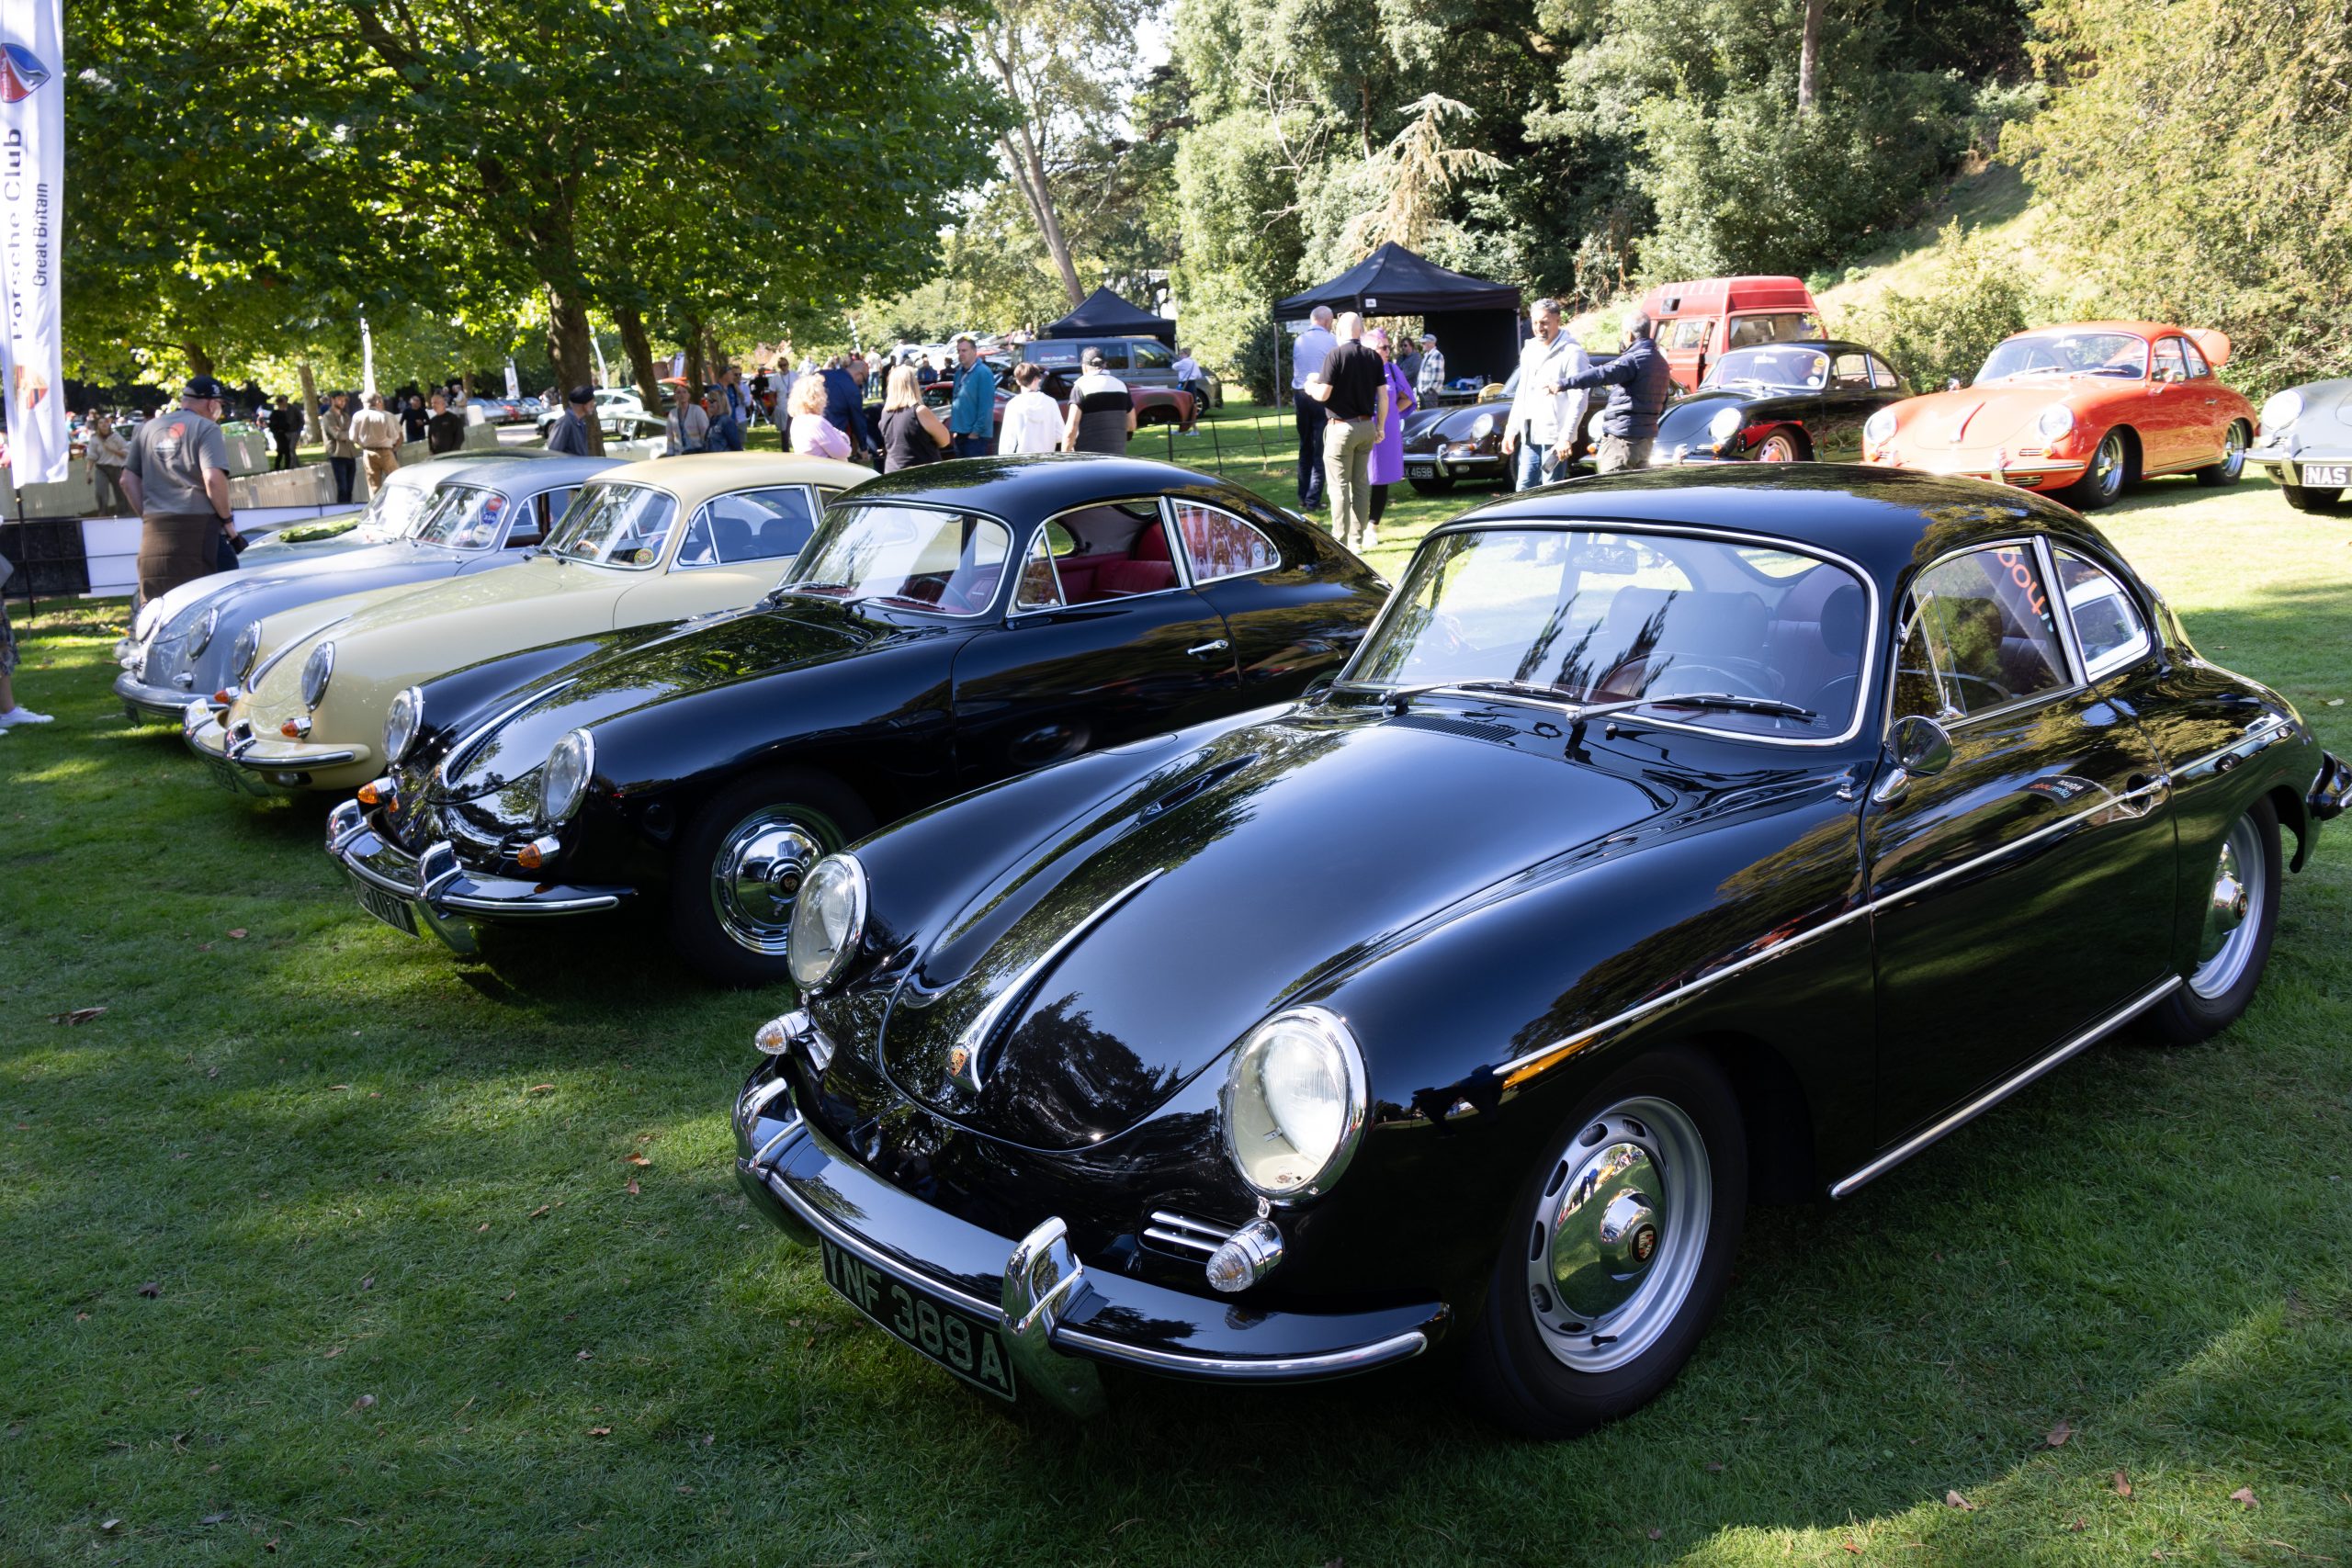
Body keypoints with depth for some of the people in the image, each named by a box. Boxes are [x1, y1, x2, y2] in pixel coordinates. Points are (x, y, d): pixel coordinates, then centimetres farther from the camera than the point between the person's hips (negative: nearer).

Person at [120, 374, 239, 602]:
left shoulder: (148, 429, 18)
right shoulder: (206, 428, -1)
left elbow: (128, 481, 16)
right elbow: (213, 479, -13)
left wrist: (147, 515, 18)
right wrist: (227, 518, -2)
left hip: (154, 531, 6)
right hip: (196, 526, -5)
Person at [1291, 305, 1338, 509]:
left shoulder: (1299, 340, 7)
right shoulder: (1331, 340, -7)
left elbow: (1294, 368, 13)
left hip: (1300, 394, 5)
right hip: (1322, 396, -5)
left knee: (1305, 448, 15)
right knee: (1320, 450, -1)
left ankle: (1303, 497, 16)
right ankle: (1312, 500, -6)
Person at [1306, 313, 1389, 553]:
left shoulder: (1336, 355, -12)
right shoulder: (1374, 358, 3)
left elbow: (1323, 394, -15)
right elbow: (1383, 396, 3)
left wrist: (1311, 387, 8)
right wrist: (1380, 427, 13)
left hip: (1341, 427, -5)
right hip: (1366, 427, 5)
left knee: (1339, 485, -1)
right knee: (1361, 484, 12)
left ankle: (1340, 540, -1)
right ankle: (1358, 539, 15)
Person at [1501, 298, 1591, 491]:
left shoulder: (1572, 352, -9)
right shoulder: (1529, 350, 15)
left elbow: (1578, 401, -15)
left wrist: (1566, 437, -21)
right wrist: (1511, 430, 17)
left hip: (1554, 437, -7)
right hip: (1529, 435, 7)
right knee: (1524, 489, 8)